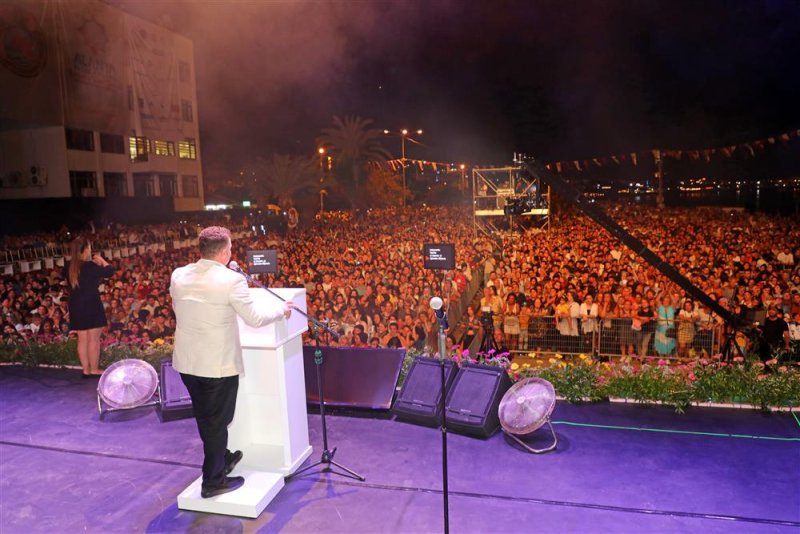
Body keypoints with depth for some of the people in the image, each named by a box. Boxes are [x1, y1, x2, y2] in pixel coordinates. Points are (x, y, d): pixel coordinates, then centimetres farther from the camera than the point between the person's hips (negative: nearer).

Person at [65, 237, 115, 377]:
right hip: (91, 305, -6)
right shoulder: (90, 266, -15)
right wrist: (101, 260, 6)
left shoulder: (68, 267, 3)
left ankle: (86, 370, 16)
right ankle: (94, 370, 5)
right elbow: (110, 271, -10)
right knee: (93, 339, 0)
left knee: (82, 340, 10)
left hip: (76, 307, 6)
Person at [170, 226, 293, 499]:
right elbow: (255, 318, -14)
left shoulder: (178, 275, -2)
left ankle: (221, 459, 43)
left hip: (187, 361, 6)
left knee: (204, 418, 23)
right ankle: (213, 481, 22)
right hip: (218, 364, -6)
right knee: (217, 421, 10)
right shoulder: (232, 280, -19)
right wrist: (282, 308, 3)